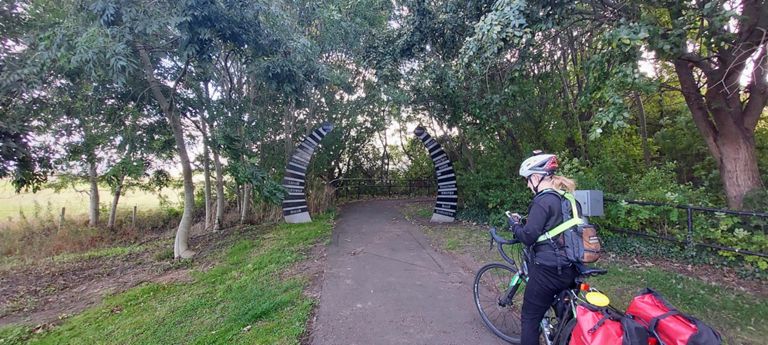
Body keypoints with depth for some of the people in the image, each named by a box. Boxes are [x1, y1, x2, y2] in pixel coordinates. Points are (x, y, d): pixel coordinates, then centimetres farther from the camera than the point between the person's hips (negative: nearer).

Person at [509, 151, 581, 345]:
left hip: (547, 270, -8)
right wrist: (526, 221, 15)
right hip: (569, 269, 9)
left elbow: (528, 237, -21)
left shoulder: (543, 200, -18)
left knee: (530, 319, 7)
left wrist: (514, 224, -3)